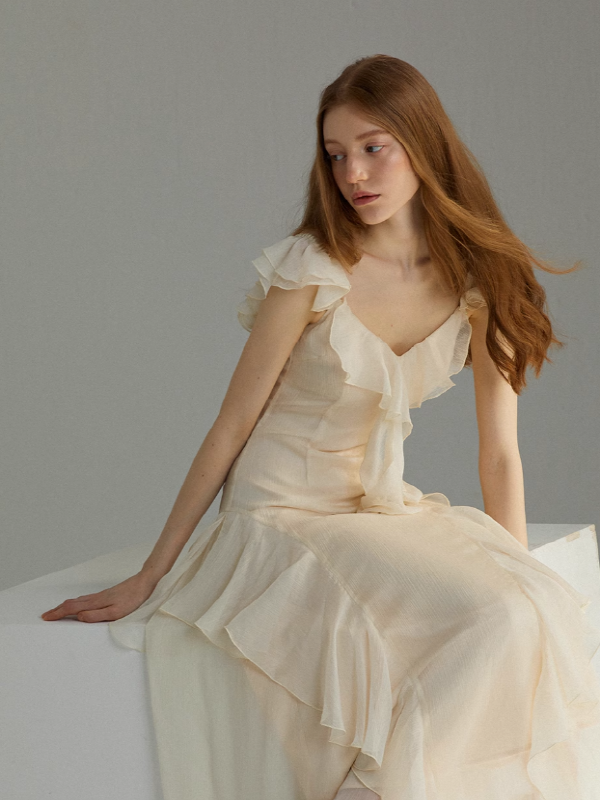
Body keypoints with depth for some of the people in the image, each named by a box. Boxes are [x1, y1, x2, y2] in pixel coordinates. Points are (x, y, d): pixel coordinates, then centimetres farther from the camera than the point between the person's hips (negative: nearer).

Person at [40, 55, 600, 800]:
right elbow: (231, 427, -8)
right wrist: (147, 579, -6)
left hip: (386, 510, 5)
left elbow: (500, 453, 1)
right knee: (483, 623, -25)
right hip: (282, 518, -5)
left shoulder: (478, 282, -1)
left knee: (538, 615, -20)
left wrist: (522, 581, -7)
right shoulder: (312, 270, -13)